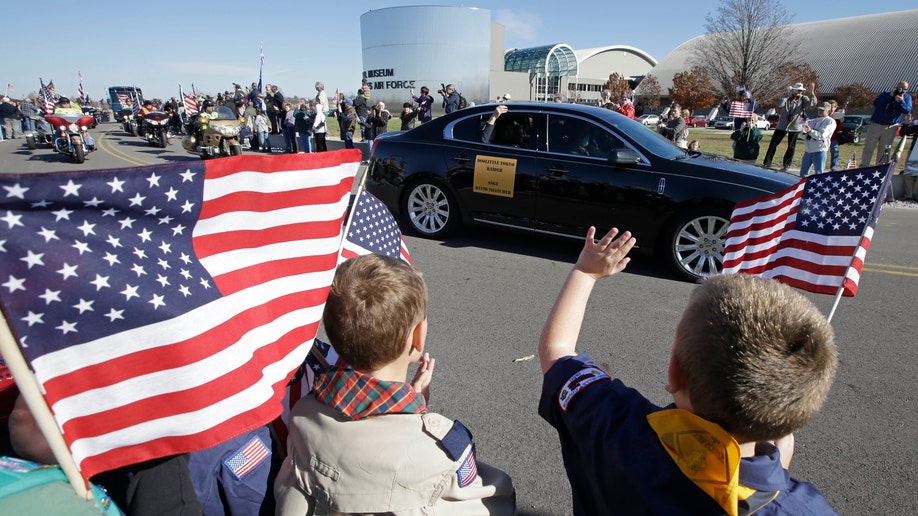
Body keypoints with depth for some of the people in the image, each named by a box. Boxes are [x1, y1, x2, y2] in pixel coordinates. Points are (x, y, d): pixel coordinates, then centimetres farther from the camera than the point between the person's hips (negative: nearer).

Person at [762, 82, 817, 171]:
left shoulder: (804, 99, 3)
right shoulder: (787, 98, 1)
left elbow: (812, 103, -13)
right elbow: (779, 104, -16)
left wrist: (812, 92, -23)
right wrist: (788, 95, -16)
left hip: (795, 127, 1)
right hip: (782, 125, 0)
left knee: (791, 147, 5)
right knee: (773, 144, -2)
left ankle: (786, 165, 13)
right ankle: (767, 163, 5)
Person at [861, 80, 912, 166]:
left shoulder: (907, 98, 7)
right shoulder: (886, 93, 3)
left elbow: (907, 110, -8)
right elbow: (876, 104, -13)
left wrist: (901, 101, -20)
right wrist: (890, 96, -18)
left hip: (890, 128, 1)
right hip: (876, 125, -1)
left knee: (883, 150, 5)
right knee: (869, 148, -3)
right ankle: (864, 166, 0)